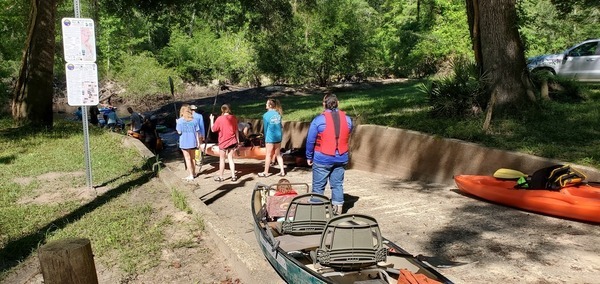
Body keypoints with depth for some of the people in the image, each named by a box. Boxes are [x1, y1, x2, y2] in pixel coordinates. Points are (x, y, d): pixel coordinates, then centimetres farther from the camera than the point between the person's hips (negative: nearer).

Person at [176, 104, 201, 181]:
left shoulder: (180, 121, -10)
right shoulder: (194, 120, -2)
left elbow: (179, 132, -10)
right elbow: (196, 132, -1)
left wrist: (177, 123, 4)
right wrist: (198, 142, 5)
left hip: (184, 143, -3)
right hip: (193, 142, 3)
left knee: (187, 159, 5)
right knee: (192, 158, 18)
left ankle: (191, 175, 5)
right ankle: (193, 173, 27)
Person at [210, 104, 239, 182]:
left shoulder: (220, 119, -12)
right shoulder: (233, 118, 0)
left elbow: (213, 129, -5)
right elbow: (236, 130, 5)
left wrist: (212, 119, 7)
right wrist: (238, 140, 13)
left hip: (223, 142, -4)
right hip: (232, 141, 4)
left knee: (222, 159, 8)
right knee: (230, 159, 11)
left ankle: (220, 177, 16)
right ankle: (233, 176, 9)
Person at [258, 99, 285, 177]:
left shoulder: (266, 115, -10)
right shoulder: (278, 114, 4)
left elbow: (265, 128, -4)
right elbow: (280, 126, 9)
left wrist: (265, 138, 8)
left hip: (270, 138, -5)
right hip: (278, 136, 5)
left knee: (268, 155, 4)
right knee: (278, 154, 14)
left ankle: (266, 172, 14)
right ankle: (282, 171, 14)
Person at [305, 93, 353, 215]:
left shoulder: (319, 120, -13)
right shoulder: (347, 119, 0)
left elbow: (310, 140, -9)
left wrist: (309, 157, 1)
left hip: (322, 159, -4)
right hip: (341, 159, 4)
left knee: (318, 186, 6)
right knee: (337, 184, 13)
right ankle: (338, 210, 17)